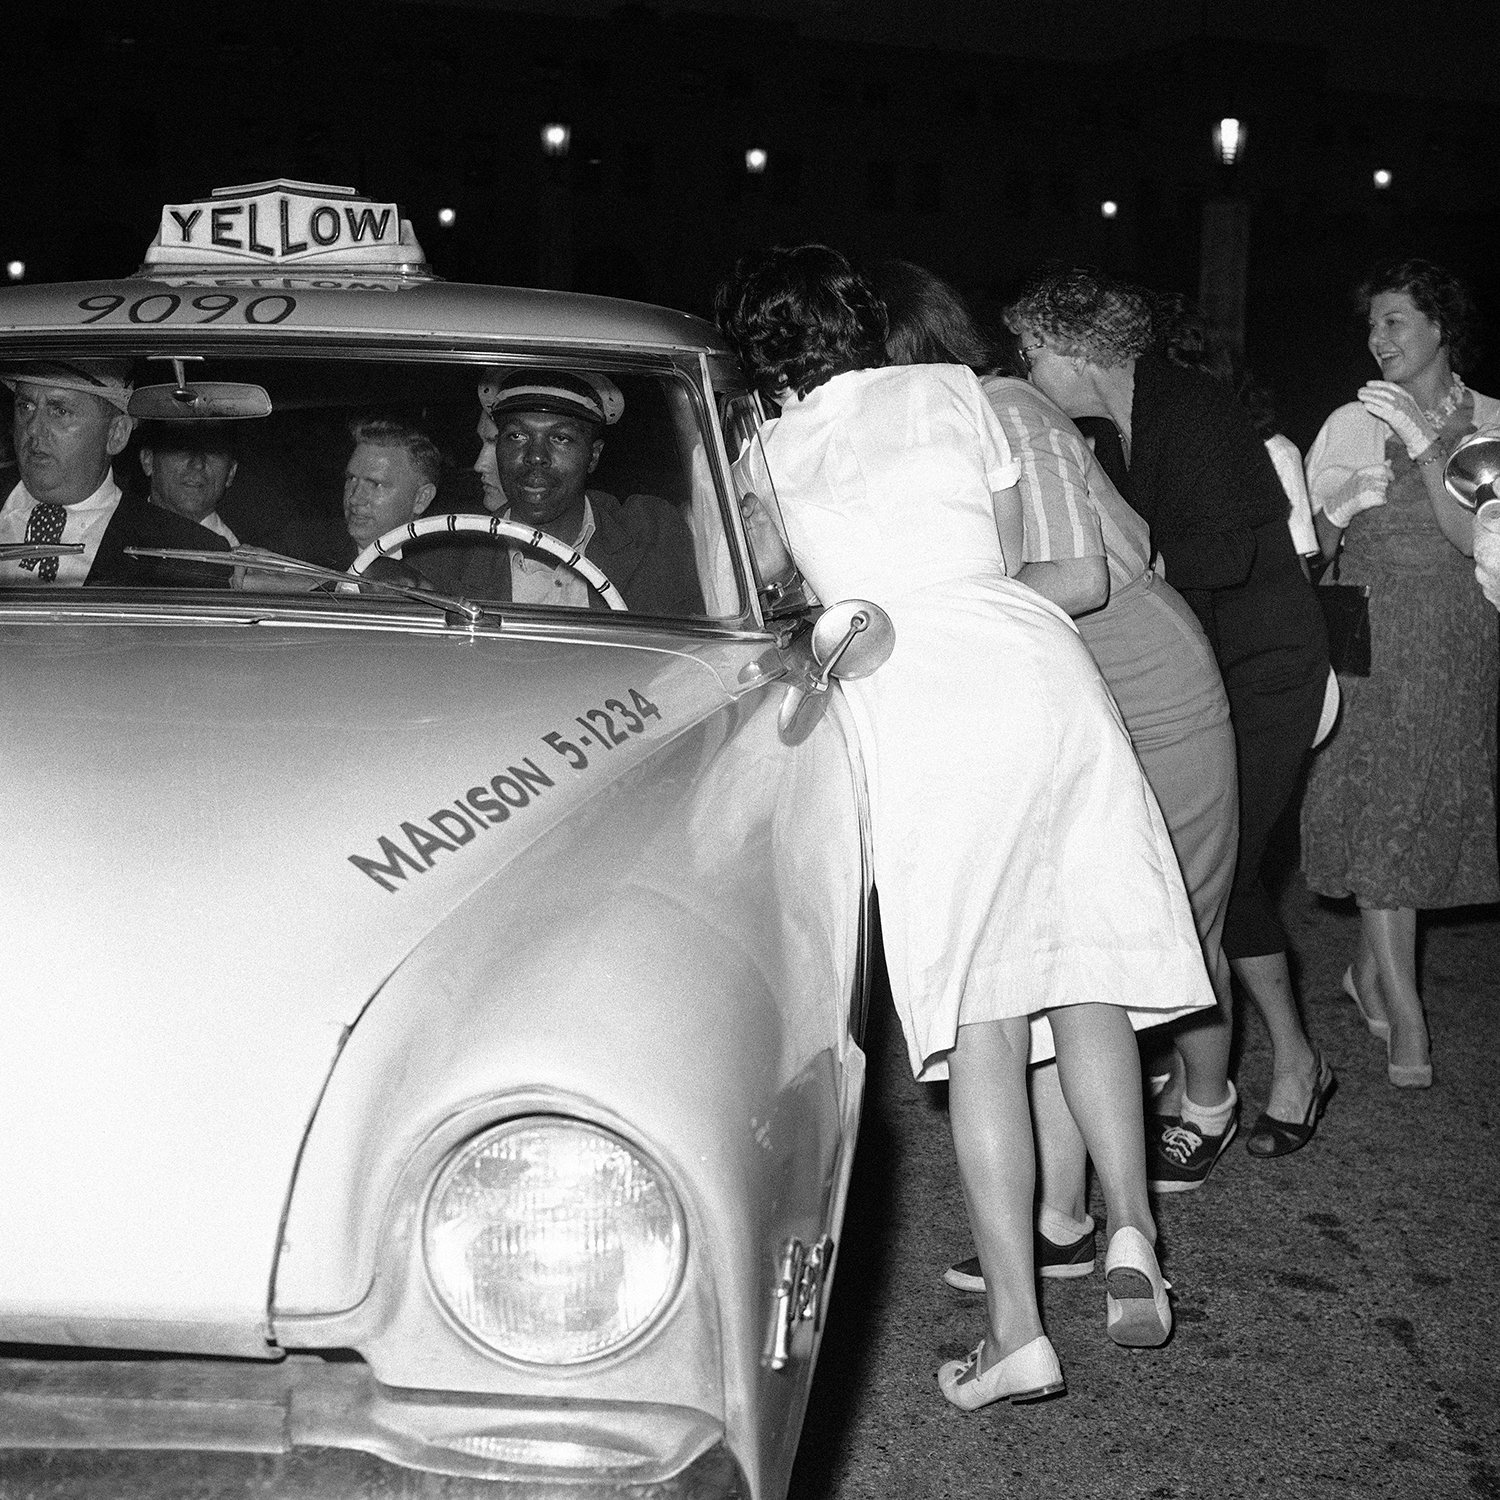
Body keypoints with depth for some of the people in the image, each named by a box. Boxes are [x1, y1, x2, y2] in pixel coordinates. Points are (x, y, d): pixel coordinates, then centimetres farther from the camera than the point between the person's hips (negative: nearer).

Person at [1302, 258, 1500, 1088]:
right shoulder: (1353, 423, 3)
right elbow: (1309, 556, 4)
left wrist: (1426, 446, -17)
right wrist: (1339, 509, -17)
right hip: (1372, 637, -2)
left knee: (1430, 807, 6)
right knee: (1379, 810, -9)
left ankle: (1369, 968, 26)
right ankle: (1405, 1017, -6)